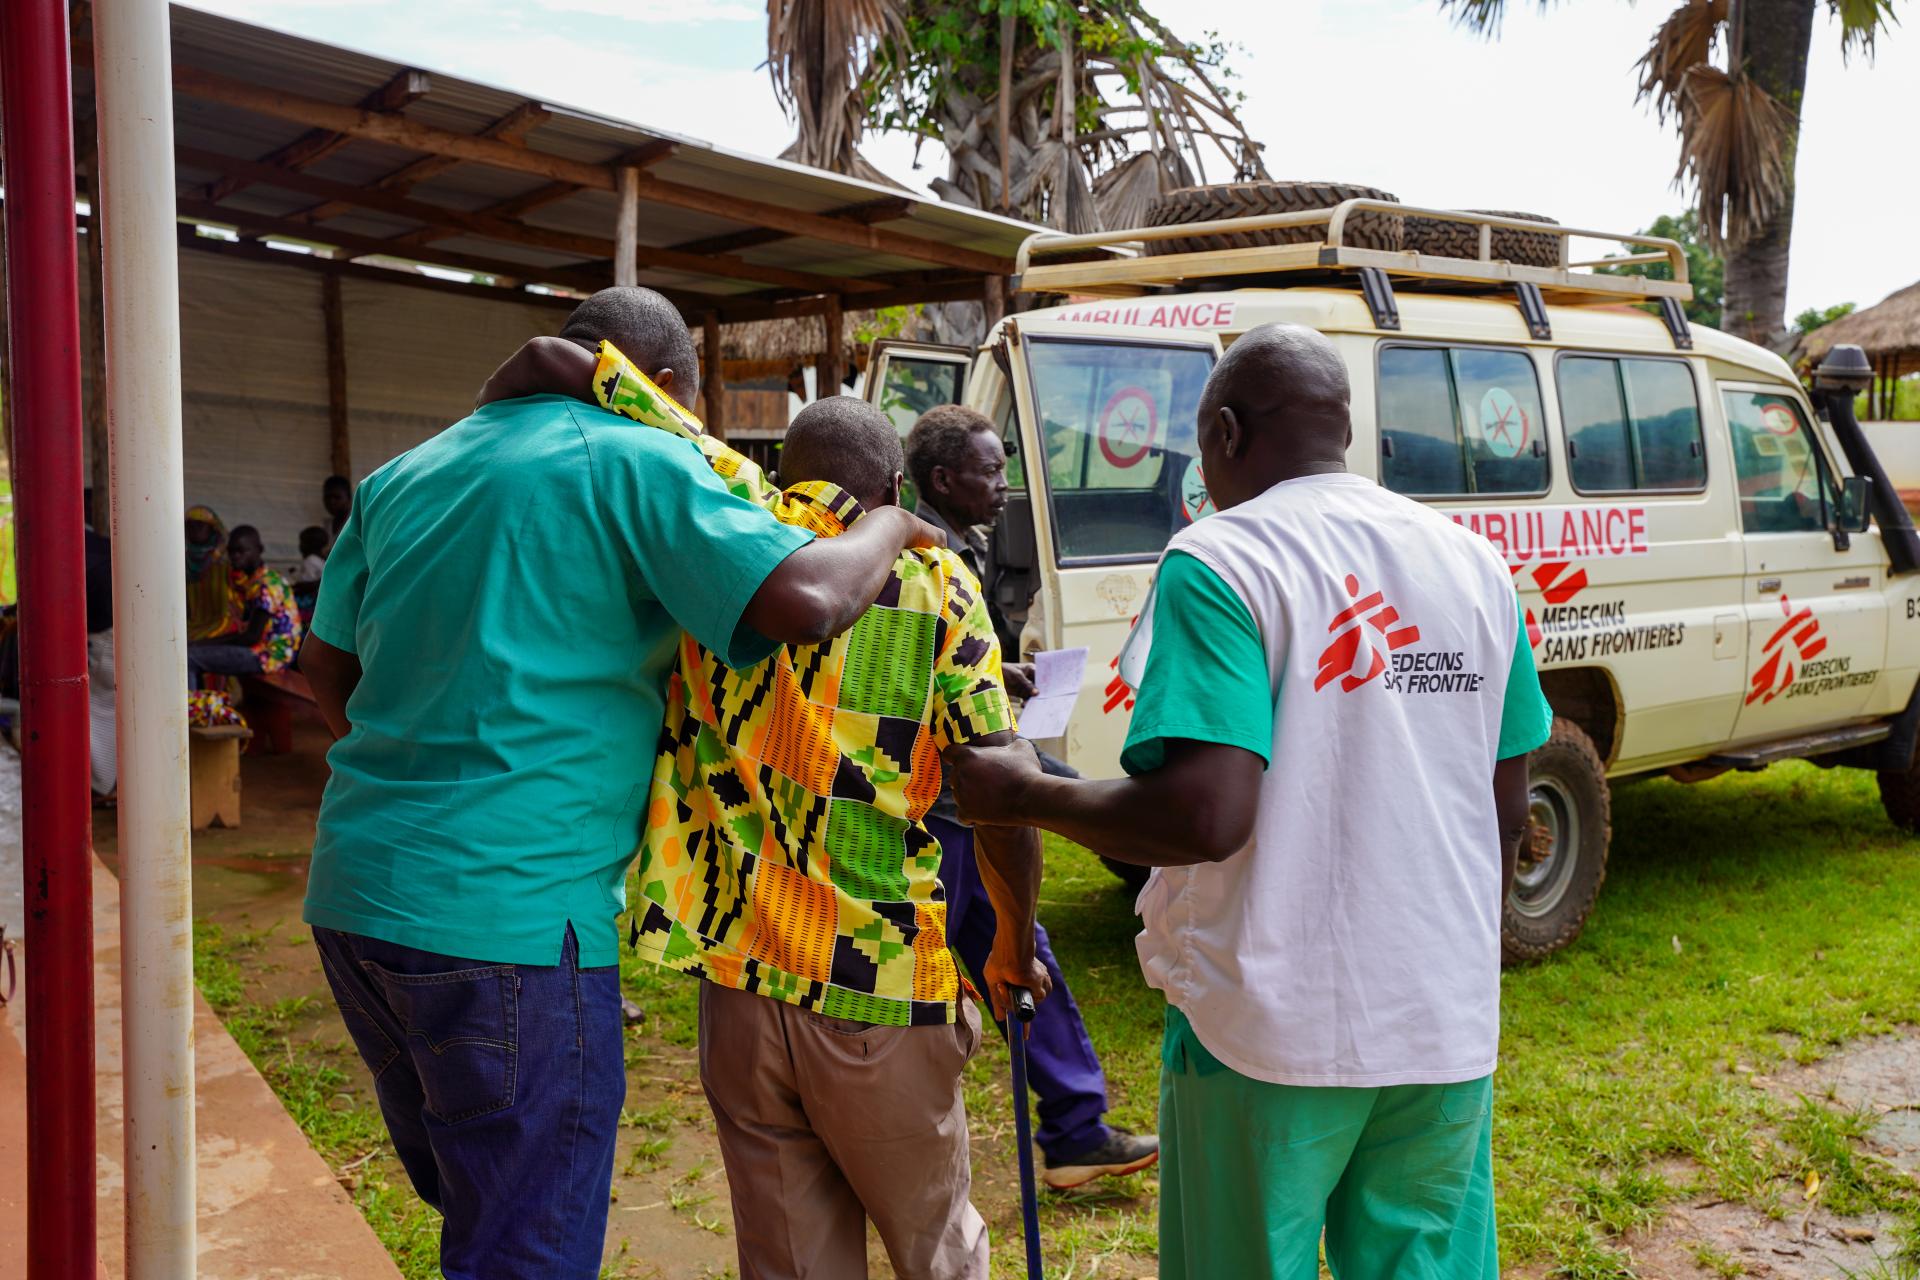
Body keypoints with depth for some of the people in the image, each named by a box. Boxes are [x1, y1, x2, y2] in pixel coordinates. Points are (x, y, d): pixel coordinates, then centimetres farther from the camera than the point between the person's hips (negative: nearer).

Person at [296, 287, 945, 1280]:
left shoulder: (403, 475, 16)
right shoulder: (634, 461, -7)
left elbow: (324, 662, 23)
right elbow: (805, 599, -19)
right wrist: (892, 527, 1)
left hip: (352, 891, 8)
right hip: (506, 912, -8)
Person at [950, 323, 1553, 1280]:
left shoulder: (1217, 563, -14)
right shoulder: (1471, 561, 5)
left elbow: (1204, 817, -24)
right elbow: (1509, 815, 10)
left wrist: (1023, 794, -9)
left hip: (1273, 1031, -5)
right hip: (1449, 1029, 6)